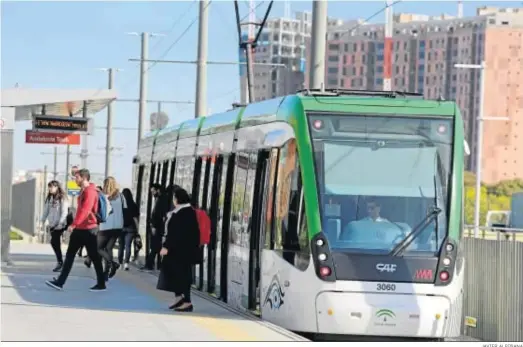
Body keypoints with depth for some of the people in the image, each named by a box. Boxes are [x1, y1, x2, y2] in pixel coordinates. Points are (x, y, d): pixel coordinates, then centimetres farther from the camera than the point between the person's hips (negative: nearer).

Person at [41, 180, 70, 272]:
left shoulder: (62, 198, -9)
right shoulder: (49, 198, 12)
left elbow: (64, 212, -13)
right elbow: (46, 210, 15)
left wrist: (60, 223, -19)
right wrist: (43, 221, 8)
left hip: (59, 225, -7)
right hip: (52, 224, 7)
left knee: (54, 242, -12)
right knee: (56, 244, 7)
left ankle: (60, 262, -5)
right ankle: (60, 262, 15)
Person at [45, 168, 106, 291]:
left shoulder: (90, 191, -16)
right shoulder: (83, 191, 16)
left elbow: (85, 210, -25)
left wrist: (73, 224, -29)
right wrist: (74, 225, 21)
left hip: (88, 229, -10)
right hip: (79, 229, 10)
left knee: (94, 257, -1)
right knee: (70, 255, 6)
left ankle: (101, 284, 8)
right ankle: (60, 282, 4)